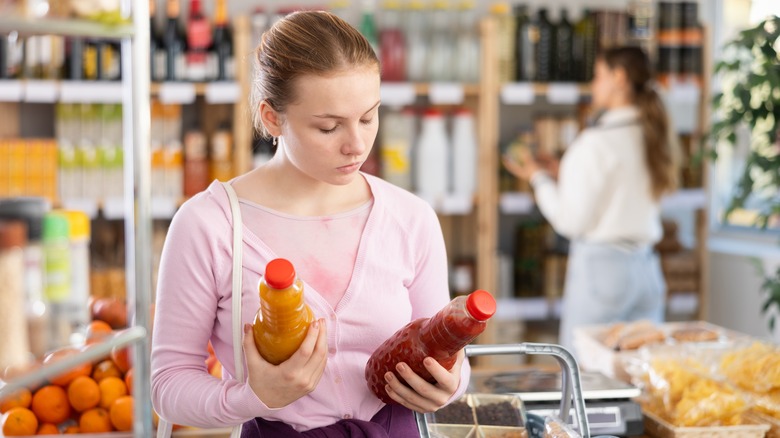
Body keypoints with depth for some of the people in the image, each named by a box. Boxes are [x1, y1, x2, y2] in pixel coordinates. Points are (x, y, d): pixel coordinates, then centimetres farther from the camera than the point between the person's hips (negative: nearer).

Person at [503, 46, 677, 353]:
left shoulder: (596, 142, -12)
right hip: (646, 267, 7)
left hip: (600, 266, -7)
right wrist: (564, 173, 19)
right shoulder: (651, 136, 8)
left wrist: (539, 177, 5)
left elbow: (572, 221, -9)